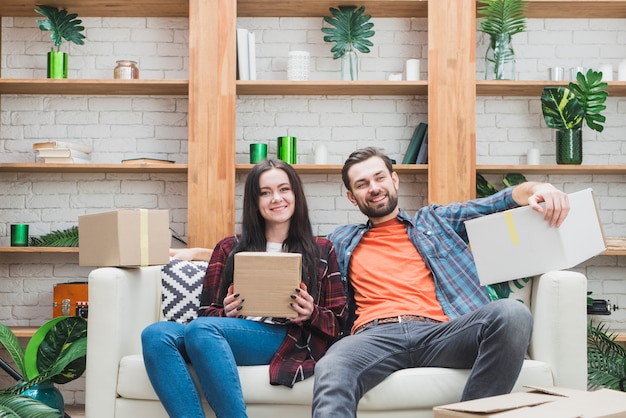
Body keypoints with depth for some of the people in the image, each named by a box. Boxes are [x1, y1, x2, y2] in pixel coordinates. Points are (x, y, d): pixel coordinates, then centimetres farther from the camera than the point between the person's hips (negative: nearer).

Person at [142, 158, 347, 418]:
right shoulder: (228, 249, 24)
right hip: (233, 333, 4)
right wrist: (227, 314, -4)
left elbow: (337, 323, 15)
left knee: (201, 329, -33)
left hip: (286, 340, -3)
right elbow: (207, 311, 20)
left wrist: (311, 315, -7)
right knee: (156, 335, -28)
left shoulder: (321, 251, 19)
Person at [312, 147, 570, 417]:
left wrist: (534, 189, -5)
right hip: (375, 335, -1)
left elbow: (492, 205, 17)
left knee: (512, 313, -30)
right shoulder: (341, 241, 29)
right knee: (331, 372, -38)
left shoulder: (436, 222, 28)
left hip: (438, 331, 1)